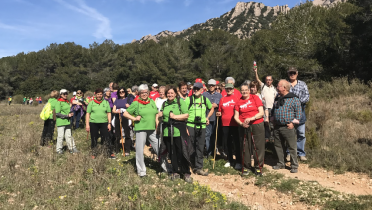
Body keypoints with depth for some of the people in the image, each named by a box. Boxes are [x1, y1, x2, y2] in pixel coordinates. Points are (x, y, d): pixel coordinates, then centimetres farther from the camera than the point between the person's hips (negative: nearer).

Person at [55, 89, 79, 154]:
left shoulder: (68, 102, 15)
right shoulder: (58, 103, -8)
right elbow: (57, 113, -13)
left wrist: (71, 114, 4)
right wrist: (67, 115, -18)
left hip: (67, 122, 7)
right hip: (61, 122, -7)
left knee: (69, 135, 11)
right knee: (60, 136, 1)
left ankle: (72, 148, 16)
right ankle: (59, 149, 13)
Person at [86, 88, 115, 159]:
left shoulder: (106, 102, 7)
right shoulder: (91, 103, 5)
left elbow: (109, 113, 8)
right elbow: (88, 114, 4)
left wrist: (109, 123, 1)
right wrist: (87, 124, -3)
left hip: (104, 123, 0)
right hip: (93, 123, 0)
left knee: (106, 138, -3)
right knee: (93, 139, 9)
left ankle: (110, 154, 4)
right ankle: (93, 154, 23)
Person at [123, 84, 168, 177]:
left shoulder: (152, 102, 12)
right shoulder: (136, 103, -1)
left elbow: (156, 115, 17)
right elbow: (125, 113, 3)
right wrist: (134, 118, -10)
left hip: (152, 129, 4)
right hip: (140, 129, -4)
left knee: (159, 147, 7)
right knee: (140, 150, 2)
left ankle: (165, 167, 22)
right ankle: (141, 171, 16)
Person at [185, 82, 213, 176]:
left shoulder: (205, 99, 8)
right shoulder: (188, 99, -3)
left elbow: (212, 108, 25)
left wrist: (207, 117, 10)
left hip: (202, 126, 3)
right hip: (190, 126, -3)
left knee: (200, 147, 8)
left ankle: (198, 167, 19)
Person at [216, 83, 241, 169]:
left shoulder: (236, 98, 1)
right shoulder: (222, 99, 10)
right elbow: (220, 111, 17)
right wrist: (219, 114, -4)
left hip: (235, 124, -4)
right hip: (225, 124, 4)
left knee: (237, 143, -1)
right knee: (227, 143, 10)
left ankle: (238, 162, 8)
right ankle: (230, 160, 25)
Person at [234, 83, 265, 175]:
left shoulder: (255, 98, 1)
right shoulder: (238, 102, 7)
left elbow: (261, 113, -5)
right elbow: (236, 116, 6)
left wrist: (251, 118, -17)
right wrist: (241, 123, -12)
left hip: (257, 125, -2)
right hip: (244, 127, 2)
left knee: (258, 146, 2)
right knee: (245, 147, 6)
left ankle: (258, 166, 16)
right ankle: (246, 166, 19)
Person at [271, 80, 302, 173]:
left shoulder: (294, 99, -7)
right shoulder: (277, 99, 14)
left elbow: (298, 112, -7)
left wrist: (293, 122, -11)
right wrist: (273, 120, 15)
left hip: (288, 127, -6)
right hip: (277, 127, 7)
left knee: (292, 147, 1)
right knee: (278, 146, 13)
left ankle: (294, 165, 13)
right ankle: (281, 163, 26)